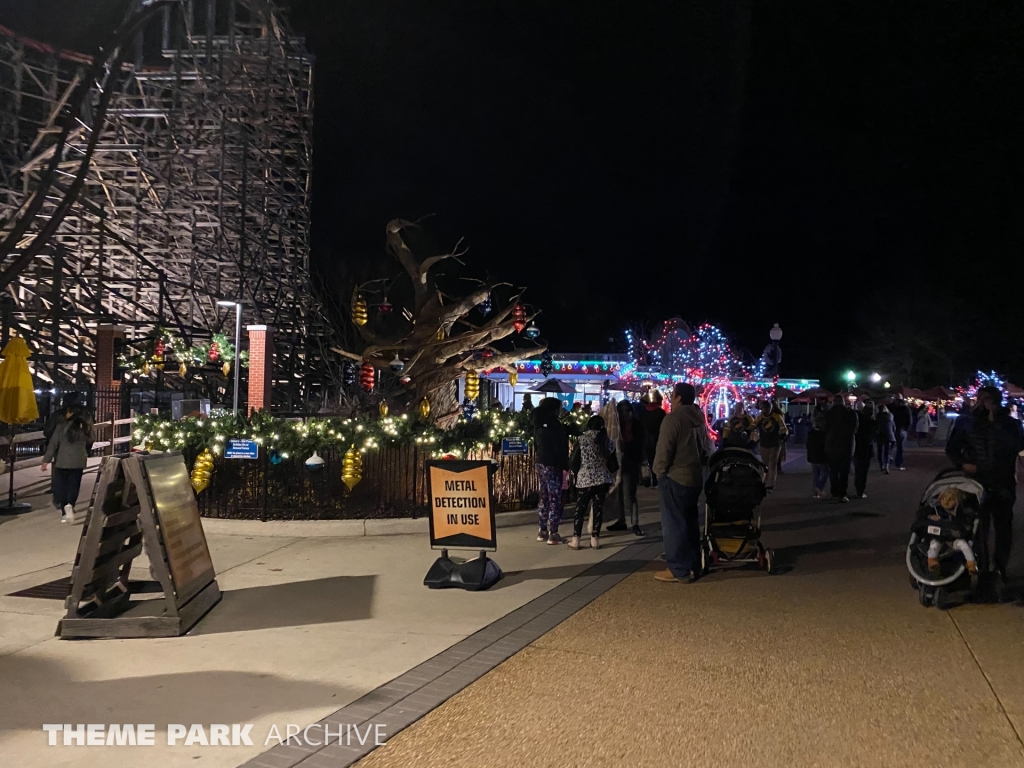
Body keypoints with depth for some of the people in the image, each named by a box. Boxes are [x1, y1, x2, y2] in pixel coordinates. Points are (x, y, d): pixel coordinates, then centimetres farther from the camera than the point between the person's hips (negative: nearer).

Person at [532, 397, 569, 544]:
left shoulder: (540, 424, 10)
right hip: (552, 465, -8)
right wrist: (566, 465, -10)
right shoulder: (554, 425, -15)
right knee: (555, 499, -4)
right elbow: (560, 448, -16)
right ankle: (553, 534, -4)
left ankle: (543, 531, 17)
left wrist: (540, 457, 19)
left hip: (541, 463, 8)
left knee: (544, 497, 13)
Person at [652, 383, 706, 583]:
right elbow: (699, 447, 14)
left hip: (674, 477, -9)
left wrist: (659, 471, -3)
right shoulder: (696, 418, 10)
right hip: (693, 476, 9)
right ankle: (693, 566, 19)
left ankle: (679, 570, 0)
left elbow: (664, 450, -17)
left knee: (673, 524, -2)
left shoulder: (673, 418, -16)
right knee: (689, 523, 14)